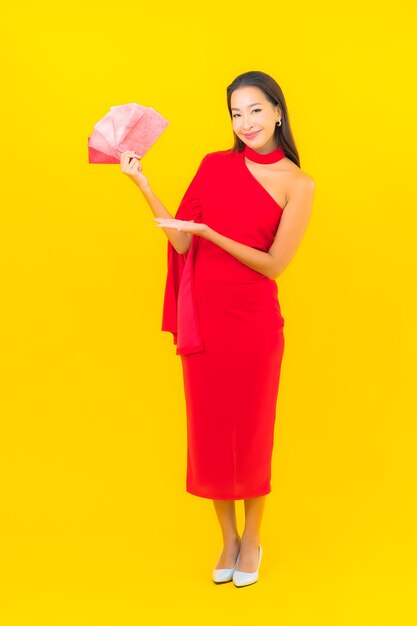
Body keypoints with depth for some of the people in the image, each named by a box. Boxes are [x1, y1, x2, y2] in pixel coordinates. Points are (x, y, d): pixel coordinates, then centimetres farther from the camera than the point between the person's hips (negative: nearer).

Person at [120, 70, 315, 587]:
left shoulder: (297, 184, -3)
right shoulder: (214, 165, 5)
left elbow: (274, 264, -9)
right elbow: (182, 243, 1)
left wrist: (209, 232, -17)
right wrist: (143, 185, -5)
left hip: (254, 319, -3)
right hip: (204, 316, 3)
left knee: (251, 428, 8)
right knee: (210, 427, 9)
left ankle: (252, 537, 29)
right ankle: (227, 537, 29)